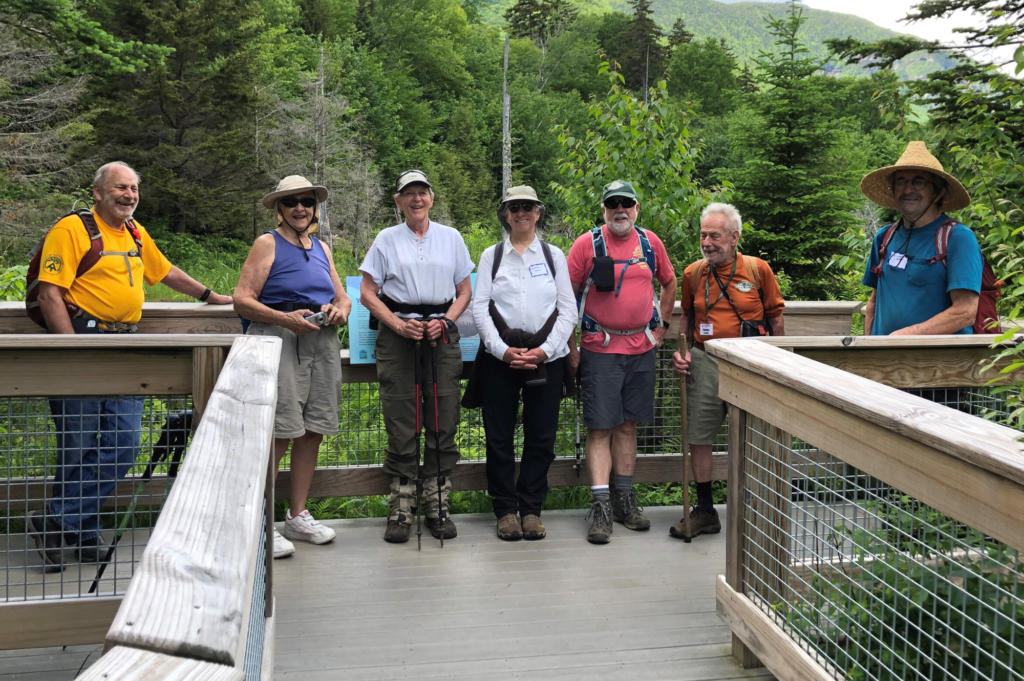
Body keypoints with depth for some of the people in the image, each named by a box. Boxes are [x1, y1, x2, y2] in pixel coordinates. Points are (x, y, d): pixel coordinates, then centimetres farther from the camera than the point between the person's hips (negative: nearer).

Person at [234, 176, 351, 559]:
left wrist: (340, 311, -1)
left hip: (321, 343, 6)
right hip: (279, 341, -6)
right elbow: (242, 299, -6)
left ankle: (298, 516, 19)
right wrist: (287, 319, -18)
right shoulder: (268, 244, 2)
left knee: (312, 431, 7)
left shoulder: (322, 248, 20)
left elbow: (343, 297, 23)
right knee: (277, 435, -11)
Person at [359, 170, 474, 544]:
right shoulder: (386, 239, 9)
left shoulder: (451, 238, 13)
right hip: (397, 334, -1)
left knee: (444, 420, 0)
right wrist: (398, 324, -8)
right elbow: (367, 293, 6)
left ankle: (438, 505, 10)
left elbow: (465, 290, 14)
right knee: (401, 422, -2)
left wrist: (446, 320, -4)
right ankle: (401, 508, 6)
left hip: (441, 333, 1)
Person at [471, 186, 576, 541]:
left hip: (546, 357, 1)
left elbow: (568, 310, 5)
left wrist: (544, 350, -8)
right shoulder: (491, 256, 9)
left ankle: (531, 509, 16)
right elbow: (480, 308, 2)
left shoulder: (554, 256, 10)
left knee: (542, 436, 3)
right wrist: (502, 350, -11)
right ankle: (505, 509, 14)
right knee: (499, 436, 2)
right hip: (500, 357, 0)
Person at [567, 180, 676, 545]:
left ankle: (624, 499, 20)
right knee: (600, 428, -4)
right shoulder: (587, 244, -4)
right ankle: (601, 506, -1)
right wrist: (569, 346, -5)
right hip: (599, 349, -3)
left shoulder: (650, 242, 7)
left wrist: (661, 326, 14)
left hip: (641, 349, 4)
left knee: (627, 425, 11)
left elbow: (669, 283, 22)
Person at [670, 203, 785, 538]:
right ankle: (705, 511, 16)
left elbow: (775, 316, 6)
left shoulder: (758, 269, 0)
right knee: (698, 435, 3)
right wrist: (681, 350, 3)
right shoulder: (693, 273, 6)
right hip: (705, 361, 2)